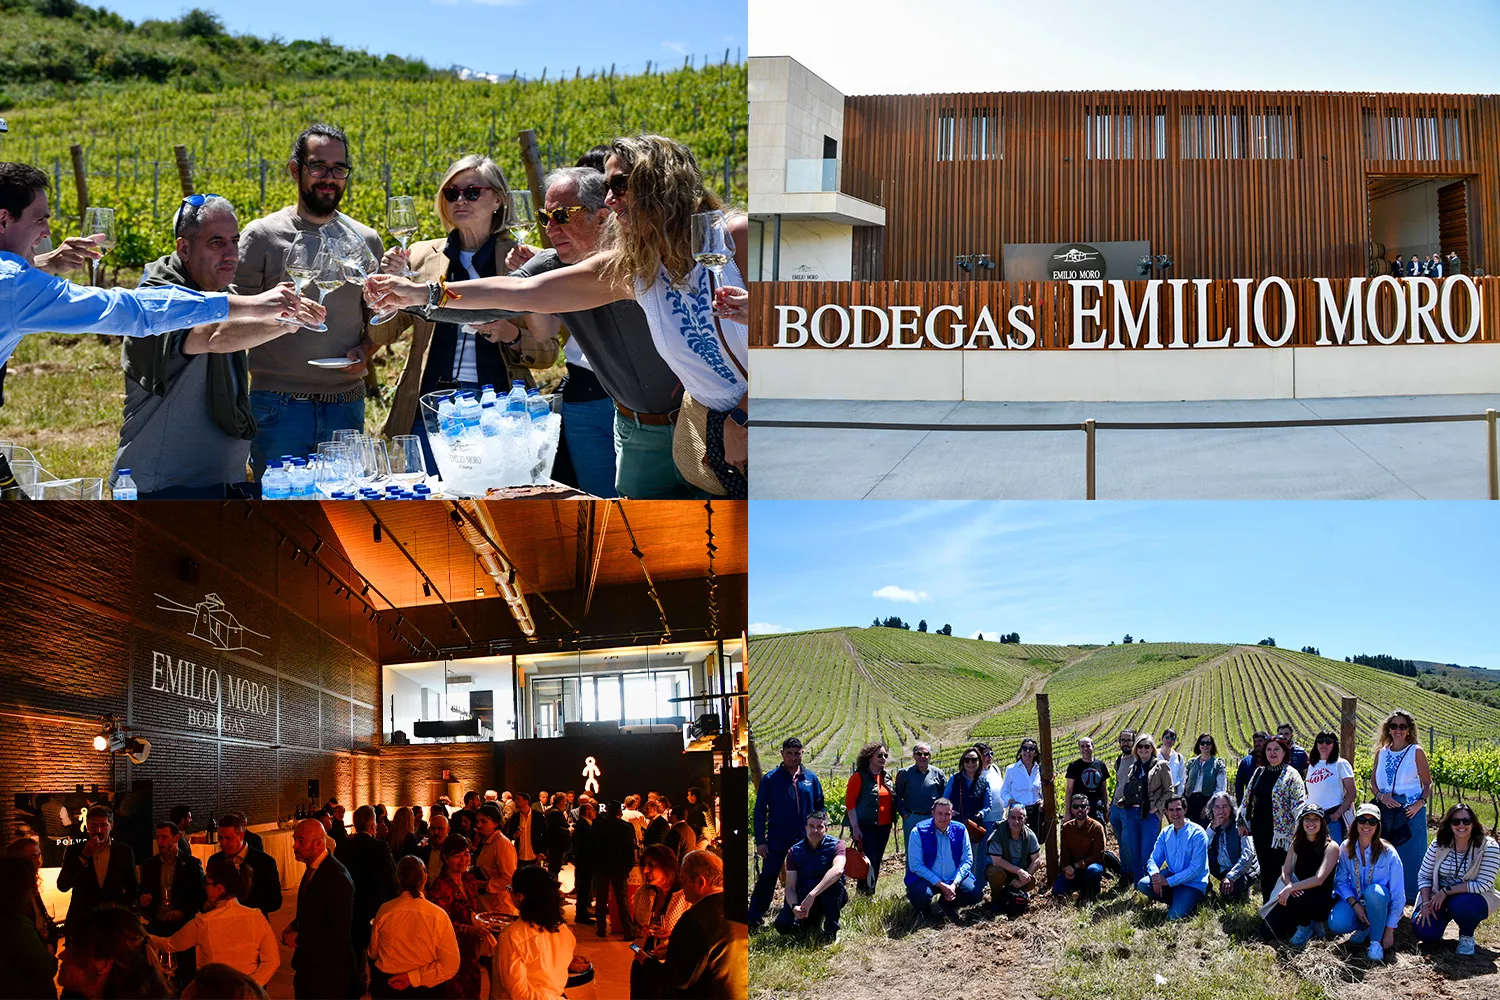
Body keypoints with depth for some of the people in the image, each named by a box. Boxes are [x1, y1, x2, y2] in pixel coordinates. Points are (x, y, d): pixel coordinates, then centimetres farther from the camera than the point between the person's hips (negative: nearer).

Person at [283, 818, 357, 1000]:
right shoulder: (312, 868, 7)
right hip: (308, 966, 9)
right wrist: (291, 929, 0)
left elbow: (339, 932, -24)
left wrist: (298, 939, -17)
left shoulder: (337, 877, -22)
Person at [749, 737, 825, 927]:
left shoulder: (811, 779, 4)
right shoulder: (770, 779, -4)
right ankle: (753, 919, 2)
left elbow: (820, 808, 13)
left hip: (805, 841, 3)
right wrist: (760, 841, -8)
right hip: (777, 840, -3)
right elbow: (760, 811, -3)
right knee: (767, 879, -3)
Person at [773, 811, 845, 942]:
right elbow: (790, 887, -7)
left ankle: (831, 931, -19)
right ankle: (814, 920, 13)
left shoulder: (835, 845, -14)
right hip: (804, 898, 3)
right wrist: (794, 906, -30)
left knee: (835, 880, -35)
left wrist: (812, 895, -45)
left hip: (830, 898, -3)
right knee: (782, 924, -21)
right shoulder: (795, 851, -4)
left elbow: (838, 870, -36)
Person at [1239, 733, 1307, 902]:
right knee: (1265, 869, 10)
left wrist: (1298, 829, -17)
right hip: (1259, 830, 6)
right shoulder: (1259, 772, 12)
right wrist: (1243, 822, 17)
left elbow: (1300, 803, -10)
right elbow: (1247, 798, 19)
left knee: (1277, 870, -5)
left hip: (1280, 831, -6)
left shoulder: (1291, 775, -5)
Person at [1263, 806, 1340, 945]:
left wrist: (1290, 888, -30)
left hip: (1321, 899, -4)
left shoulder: (1331, 846, -9)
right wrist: (1290, 885, -22)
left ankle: (1306, 927, -5)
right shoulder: (1297, 843, 8)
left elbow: (1319, 879, -20)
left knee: (1296, 901, -39)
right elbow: (1286, 873, 2)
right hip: (1300, 894, 4)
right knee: (1268, 929, -22)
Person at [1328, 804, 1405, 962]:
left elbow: (1398, 895, -14)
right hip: (1355, 900, 3)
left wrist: (1390, 929, -17)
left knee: (1373, 891, -39)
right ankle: (1365, 928, 7)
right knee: (1335, 924, -29)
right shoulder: (1346, 848, -7)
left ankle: (1376, 941, -18)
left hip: (1379, 902, -3)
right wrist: (1355, 905, -19)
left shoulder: (1388, 853, -16)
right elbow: (1341, 880, -1)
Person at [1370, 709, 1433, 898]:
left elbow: (1427, 783, 1)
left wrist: (1420, 803, -15)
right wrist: (1381, 796, -8)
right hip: (1385, 810, 4)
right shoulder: (1381, 752, 10)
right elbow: (1373, 781, 13)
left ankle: (1415, 897, 1)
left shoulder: (1416, 752, 0)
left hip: (1410, 810, -4)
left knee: (1410, 854, -4)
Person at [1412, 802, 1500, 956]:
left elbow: (1483, 885, -22)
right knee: (1424, 932, -20)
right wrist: (1425, 904, -18)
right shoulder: (1439, 844, -6)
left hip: (1472, 897, -3)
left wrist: (1446, 891, -24)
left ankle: (1467, 936, -4)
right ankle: (1444, 917, 17)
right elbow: (1424, 876, -3)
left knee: (1461, 905, -39)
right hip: (1440, 897, 3)